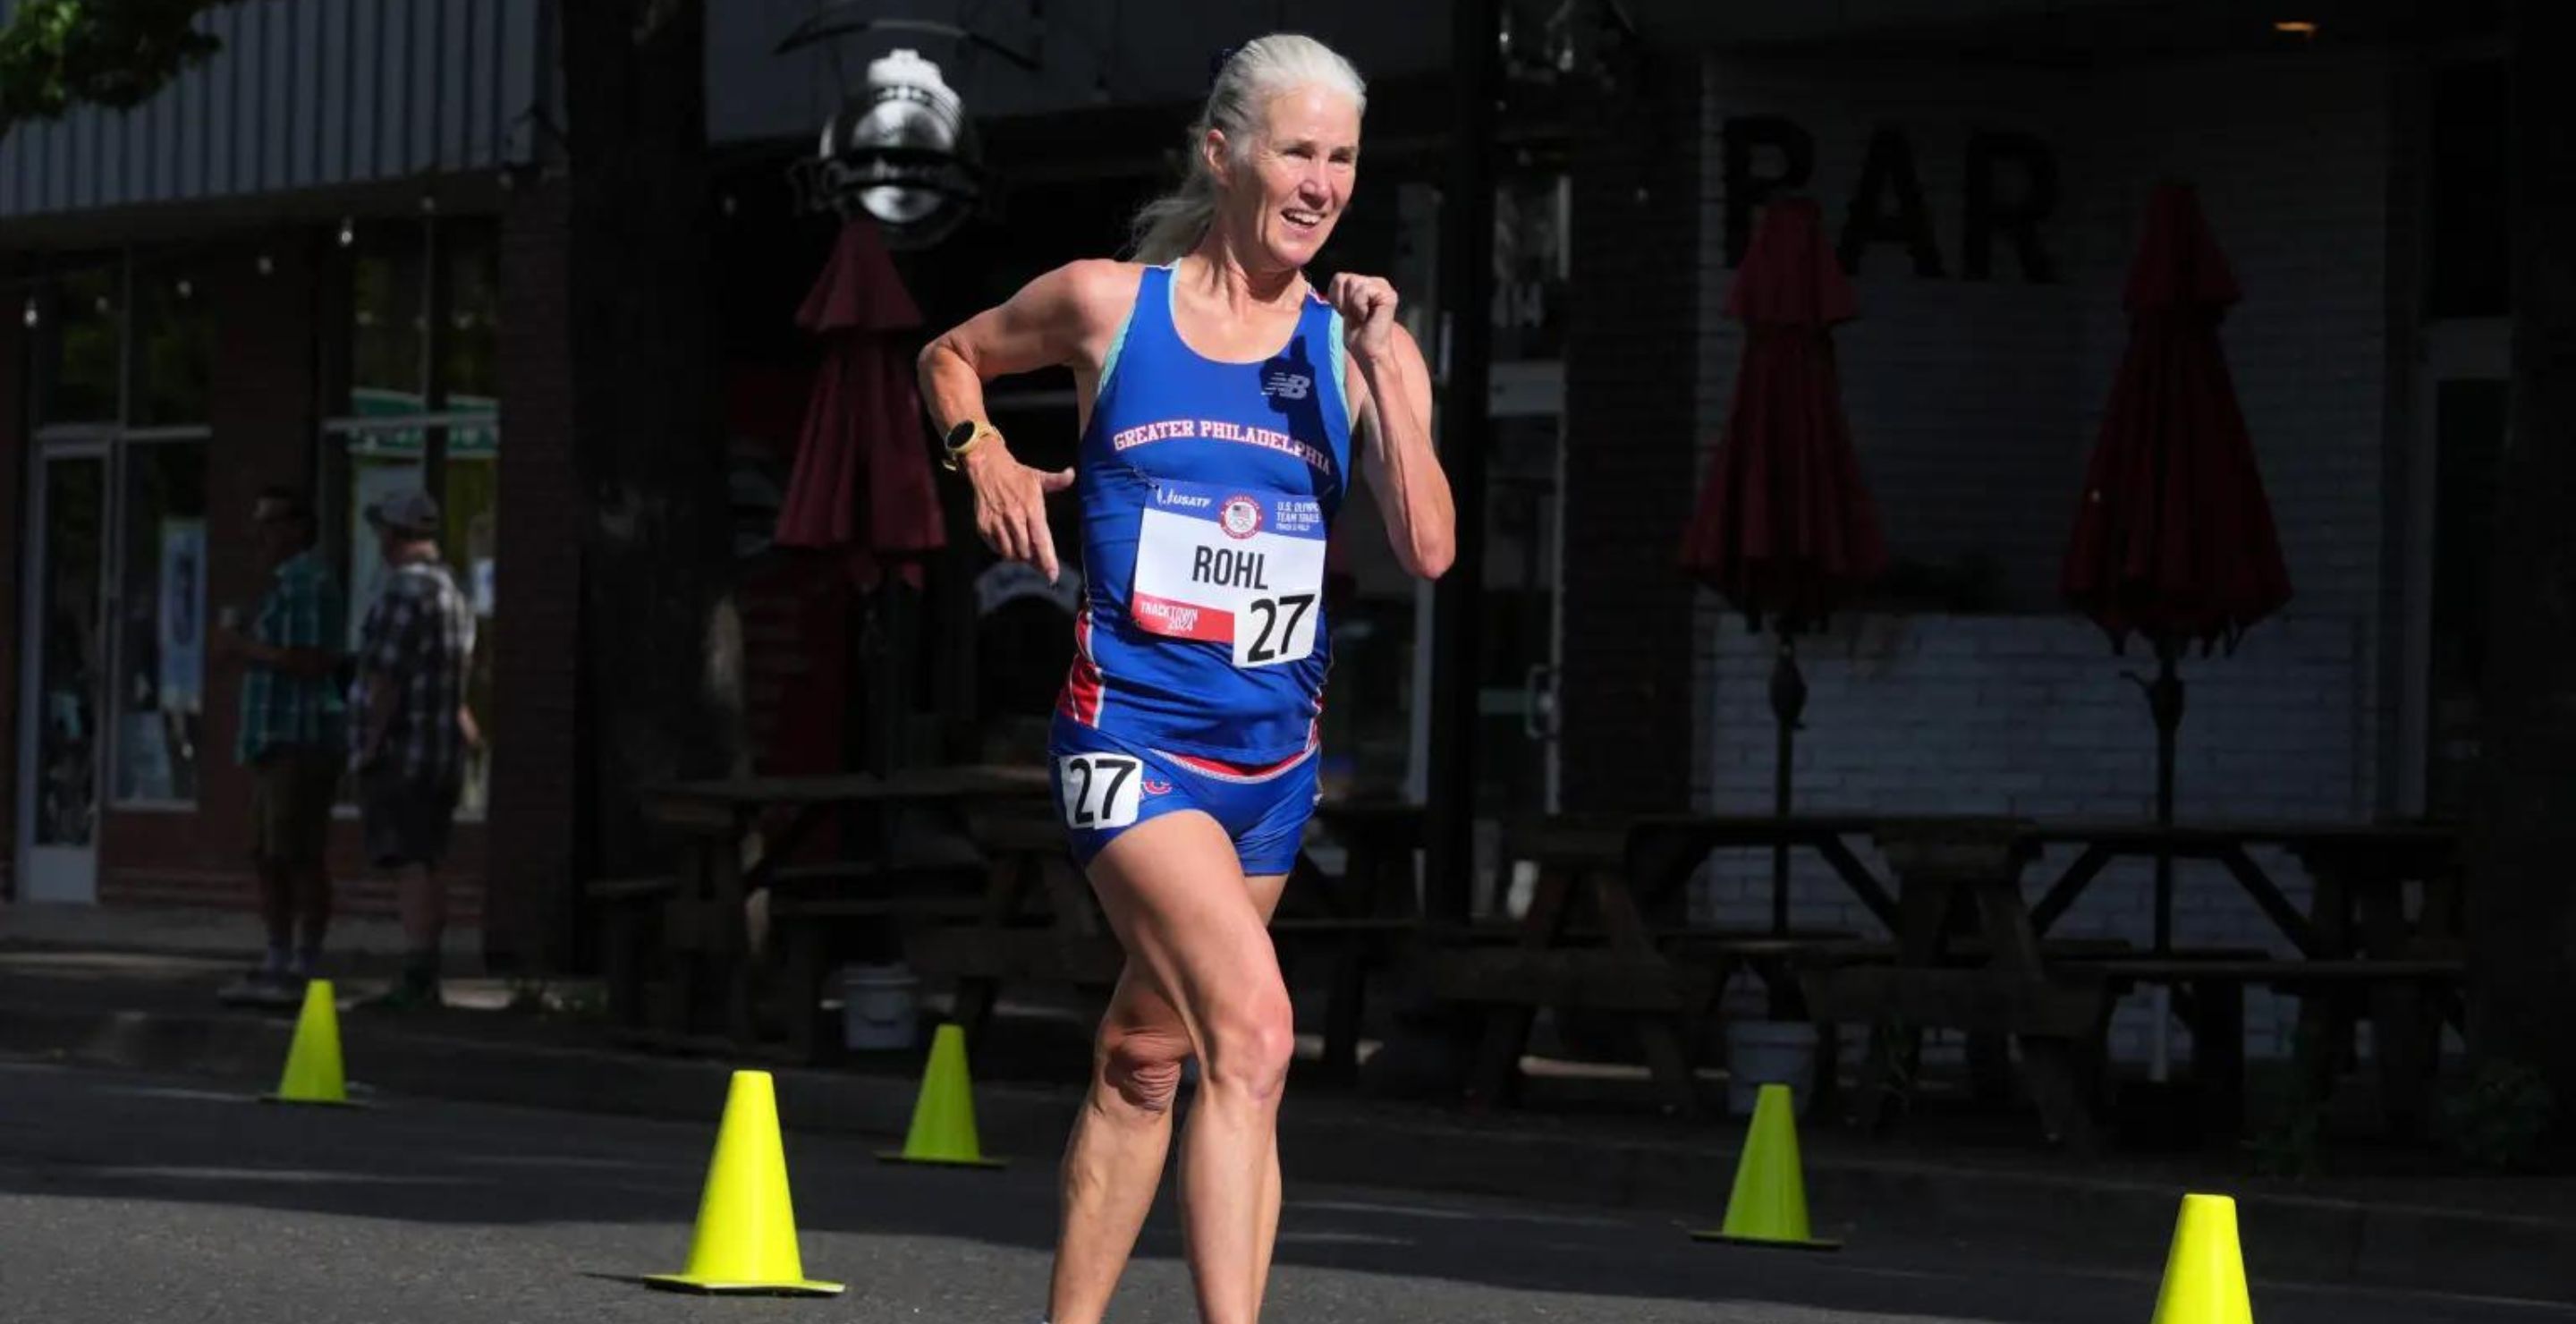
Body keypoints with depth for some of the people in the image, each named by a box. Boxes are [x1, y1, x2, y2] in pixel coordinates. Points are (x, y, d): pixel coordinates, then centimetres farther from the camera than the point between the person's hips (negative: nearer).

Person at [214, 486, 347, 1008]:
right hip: (275, 743, 11)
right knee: (267, 859, 9)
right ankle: (277, 968, 12)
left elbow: (314, 662, -20)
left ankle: (304, 973, -9)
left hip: (301, 743, -11)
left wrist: (244, 649, -13)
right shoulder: (284, 584, 23)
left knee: (299, 857, -10)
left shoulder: (308, 582, -10)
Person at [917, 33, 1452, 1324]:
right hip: (1131, 730, -4)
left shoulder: (1362, 348, 4)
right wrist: (986, 459, 1)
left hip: (1275, 749, 4)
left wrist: (1382, 374, -14)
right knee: (1253, 1027, -23)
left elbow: (1428, 550, -7)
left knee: (1146, 1060, 15)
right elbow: (950, 356, 18)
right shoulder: (1108, 303, -1)